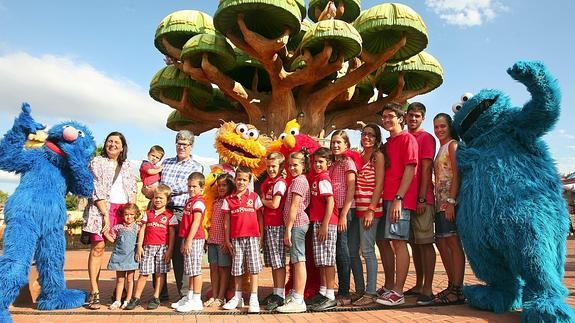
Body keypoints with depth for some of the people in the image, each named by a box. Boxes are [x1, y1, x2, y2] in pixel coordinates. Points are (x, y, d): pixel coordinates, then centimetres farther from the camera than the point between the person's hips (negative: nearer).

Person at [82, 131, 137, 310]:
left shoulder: (127, 165, 17)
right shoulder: (97, 162, 4)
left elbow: (133, 190, 15)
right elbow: (96, 191, -4)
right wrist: (105, 214, -10)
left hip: (124, 209, 4)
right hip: (102, 209, -3)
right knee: (98, 247, -9)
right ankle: (94, 292, -5)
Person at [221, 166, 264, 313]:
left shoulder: (254, 197, 3)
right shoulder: (229, 199, 6)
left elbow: (260, 217, 4)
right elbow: (227, 221, 7)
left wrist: (261, 235, -2)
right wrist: (227, 239, 4)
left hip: (252, 236, -2)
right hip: (236, 238, 2)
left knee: (253, 267, -2)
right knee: (237, 268, 10)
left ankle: (254, 298, 4)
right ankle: (237, 297, 22)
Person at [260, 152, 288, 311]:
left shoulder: (280, 183, -10)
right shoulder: (267, 182, 16)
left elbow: (275, 204, -17)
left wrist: (262, 200, -2)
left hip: (276, 225, -9)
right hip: (267, 225, 9)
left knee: (278, 261, -4)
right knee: (272, 262, 13)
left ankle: (280, 295, 2)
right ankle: (276, 292, 23)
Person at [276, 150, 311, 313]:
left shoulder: (298, 180, -10)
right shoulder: (300, 180, 20)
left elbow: (294, 206, -16)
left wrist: (288, 229, -17)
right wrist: (289, 228, 15)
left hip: (297, 224, -10)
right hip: (297, 224, 10)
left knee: (298, 260, -9)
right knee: (297, 261, 14)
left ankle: (298, 301, -6)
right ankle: (295, 294, 24)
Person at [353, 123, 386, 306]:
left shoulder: (378, 156, -3)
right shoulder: (359, 156, 17)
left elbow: (379, 184, -10)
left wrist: (371, 209, -17)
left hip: (371, 208, -7)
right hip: (359, 208, 7)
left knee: (367, 250, -7)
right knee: (367, 249, 10)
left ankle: (371, 293, -1)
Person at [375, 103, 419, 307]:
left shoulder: (407, 139, -2)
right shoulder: (388, 143, 21)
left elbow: (409, 170, -11)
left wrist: (398, 198, -18)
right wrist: (385, 198, 12)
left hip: (399, 199, -8)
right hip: (387, 198, 8)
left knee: (398, 242, -8)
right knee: (386, 242, 10)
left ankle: (398, 293, -3)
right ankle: (390, 287, 20)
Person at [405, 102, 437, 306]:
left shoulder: (426, 138, -1)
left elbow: (426, 170, -8)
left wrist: (422, 199, -14)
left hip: (421, 199, -6)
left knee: (425, 243, -4)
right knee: (414, 243, 11)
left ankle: (427, 290, 0)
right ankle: (418, 285, 20)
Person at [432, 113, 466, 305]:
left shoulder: (453, 144, -2)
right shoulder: (441, 148, 22)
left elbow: (457, 174, -13)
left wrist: (451, 201, -20)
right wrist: (438, 202, 13)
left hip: (450, 201, -9)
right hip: (440, 202, 9)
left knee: (453, 242, -9)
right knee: (442, 242, 9)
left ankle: (457, 290, -5)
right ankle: (452, 285, 17)